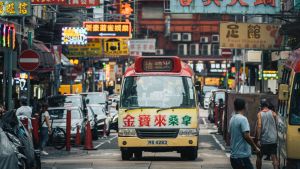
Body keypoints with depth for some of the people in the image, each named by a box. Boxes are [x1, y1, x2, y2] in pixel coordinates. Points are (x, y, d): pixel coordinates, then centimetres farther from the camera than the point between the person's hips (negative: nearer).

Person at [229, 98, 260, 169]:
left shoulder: (232, 119, 11)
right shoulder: (243, 119, -14)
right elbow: (246, 136, -20)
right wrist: (255, 147, -9)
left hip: (234, 155, 9)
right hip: (242, 156, -9)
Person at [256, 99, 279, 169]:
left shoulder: (259, 114, -3)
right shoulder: (273, 113, 3)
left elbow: (259, 126, -12)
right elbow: (277, 125, 4)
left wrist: (258, 139, -13)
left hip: (263, 140, -1)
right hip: (273, 139, 1)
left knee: (259, 157, 15)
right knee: (274, 157, -3)